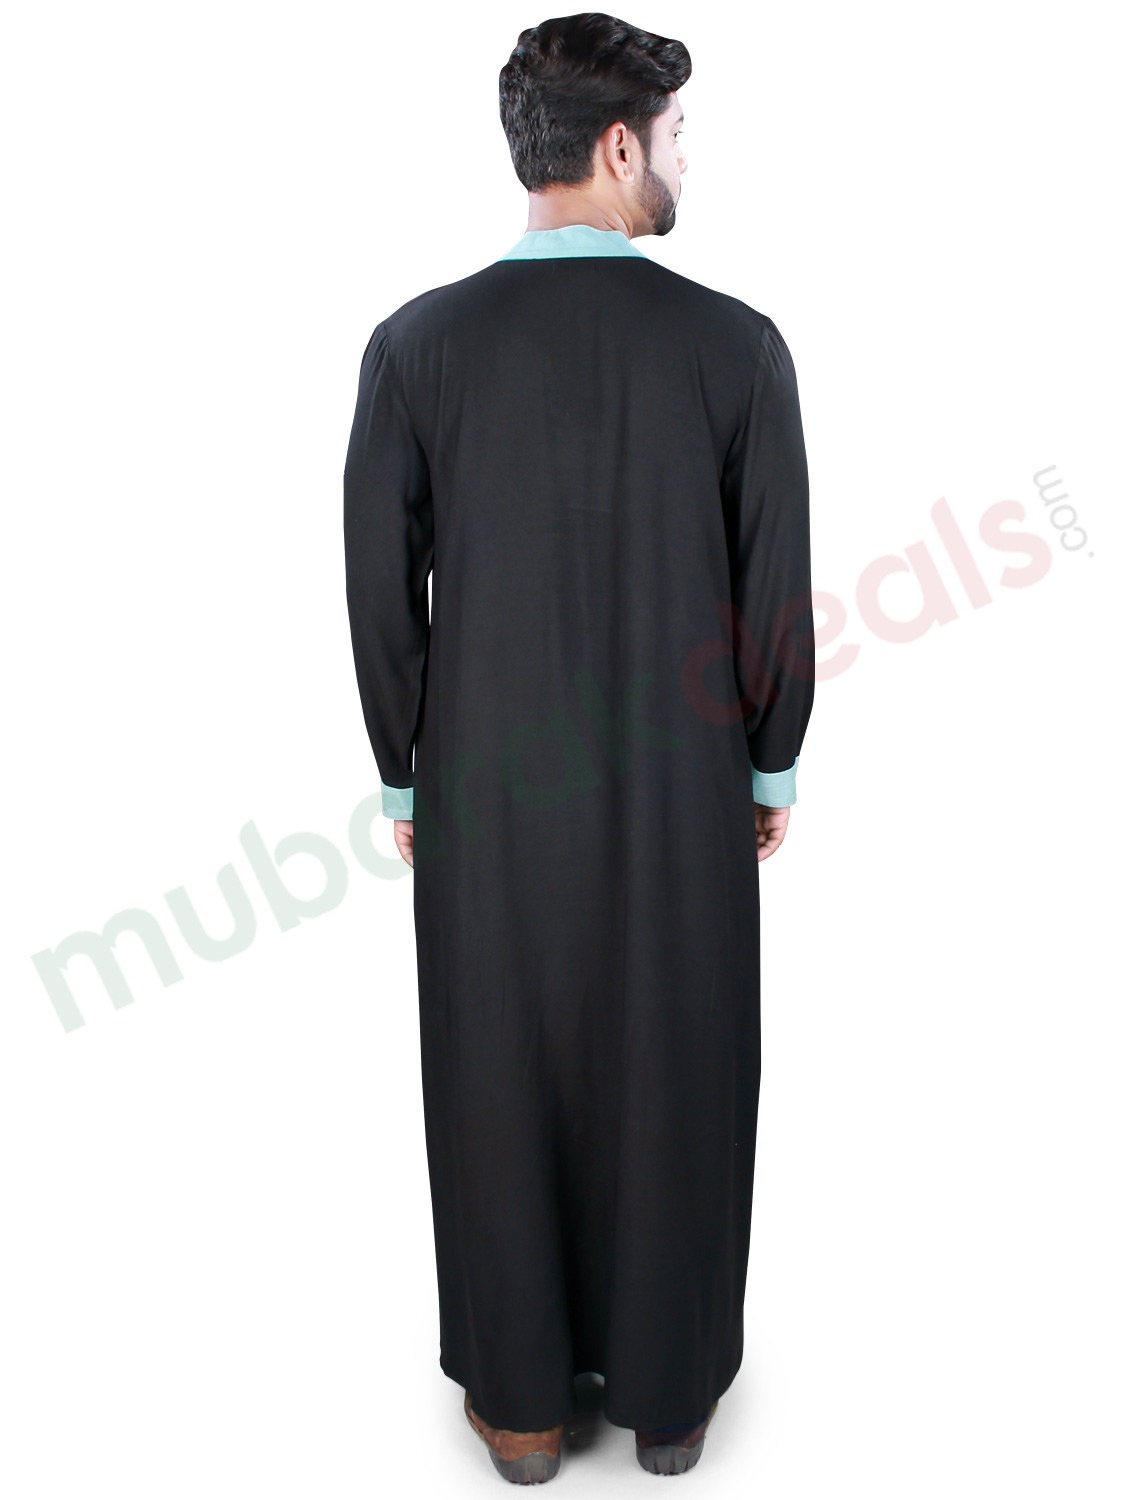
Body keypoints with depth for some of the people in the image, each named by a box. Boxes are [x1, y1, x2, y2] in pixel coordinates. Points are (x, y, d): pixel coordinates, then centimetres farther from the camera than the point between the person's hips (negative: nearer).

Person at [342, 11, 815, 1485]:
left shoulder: (415, 345, -7)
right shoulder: (738, 344, -9)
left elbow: (383, 598, -4)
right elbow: (777, 593, -5)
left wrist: (404, 777, 8)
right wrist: (771, 766, 9)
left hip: (483, 792, 1)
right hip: (683, 796, 0)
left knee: (500, 1084, 15)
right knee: (674, 1082, 16)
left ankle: (521, 1403, 34)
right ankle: (669, 1391, 36)